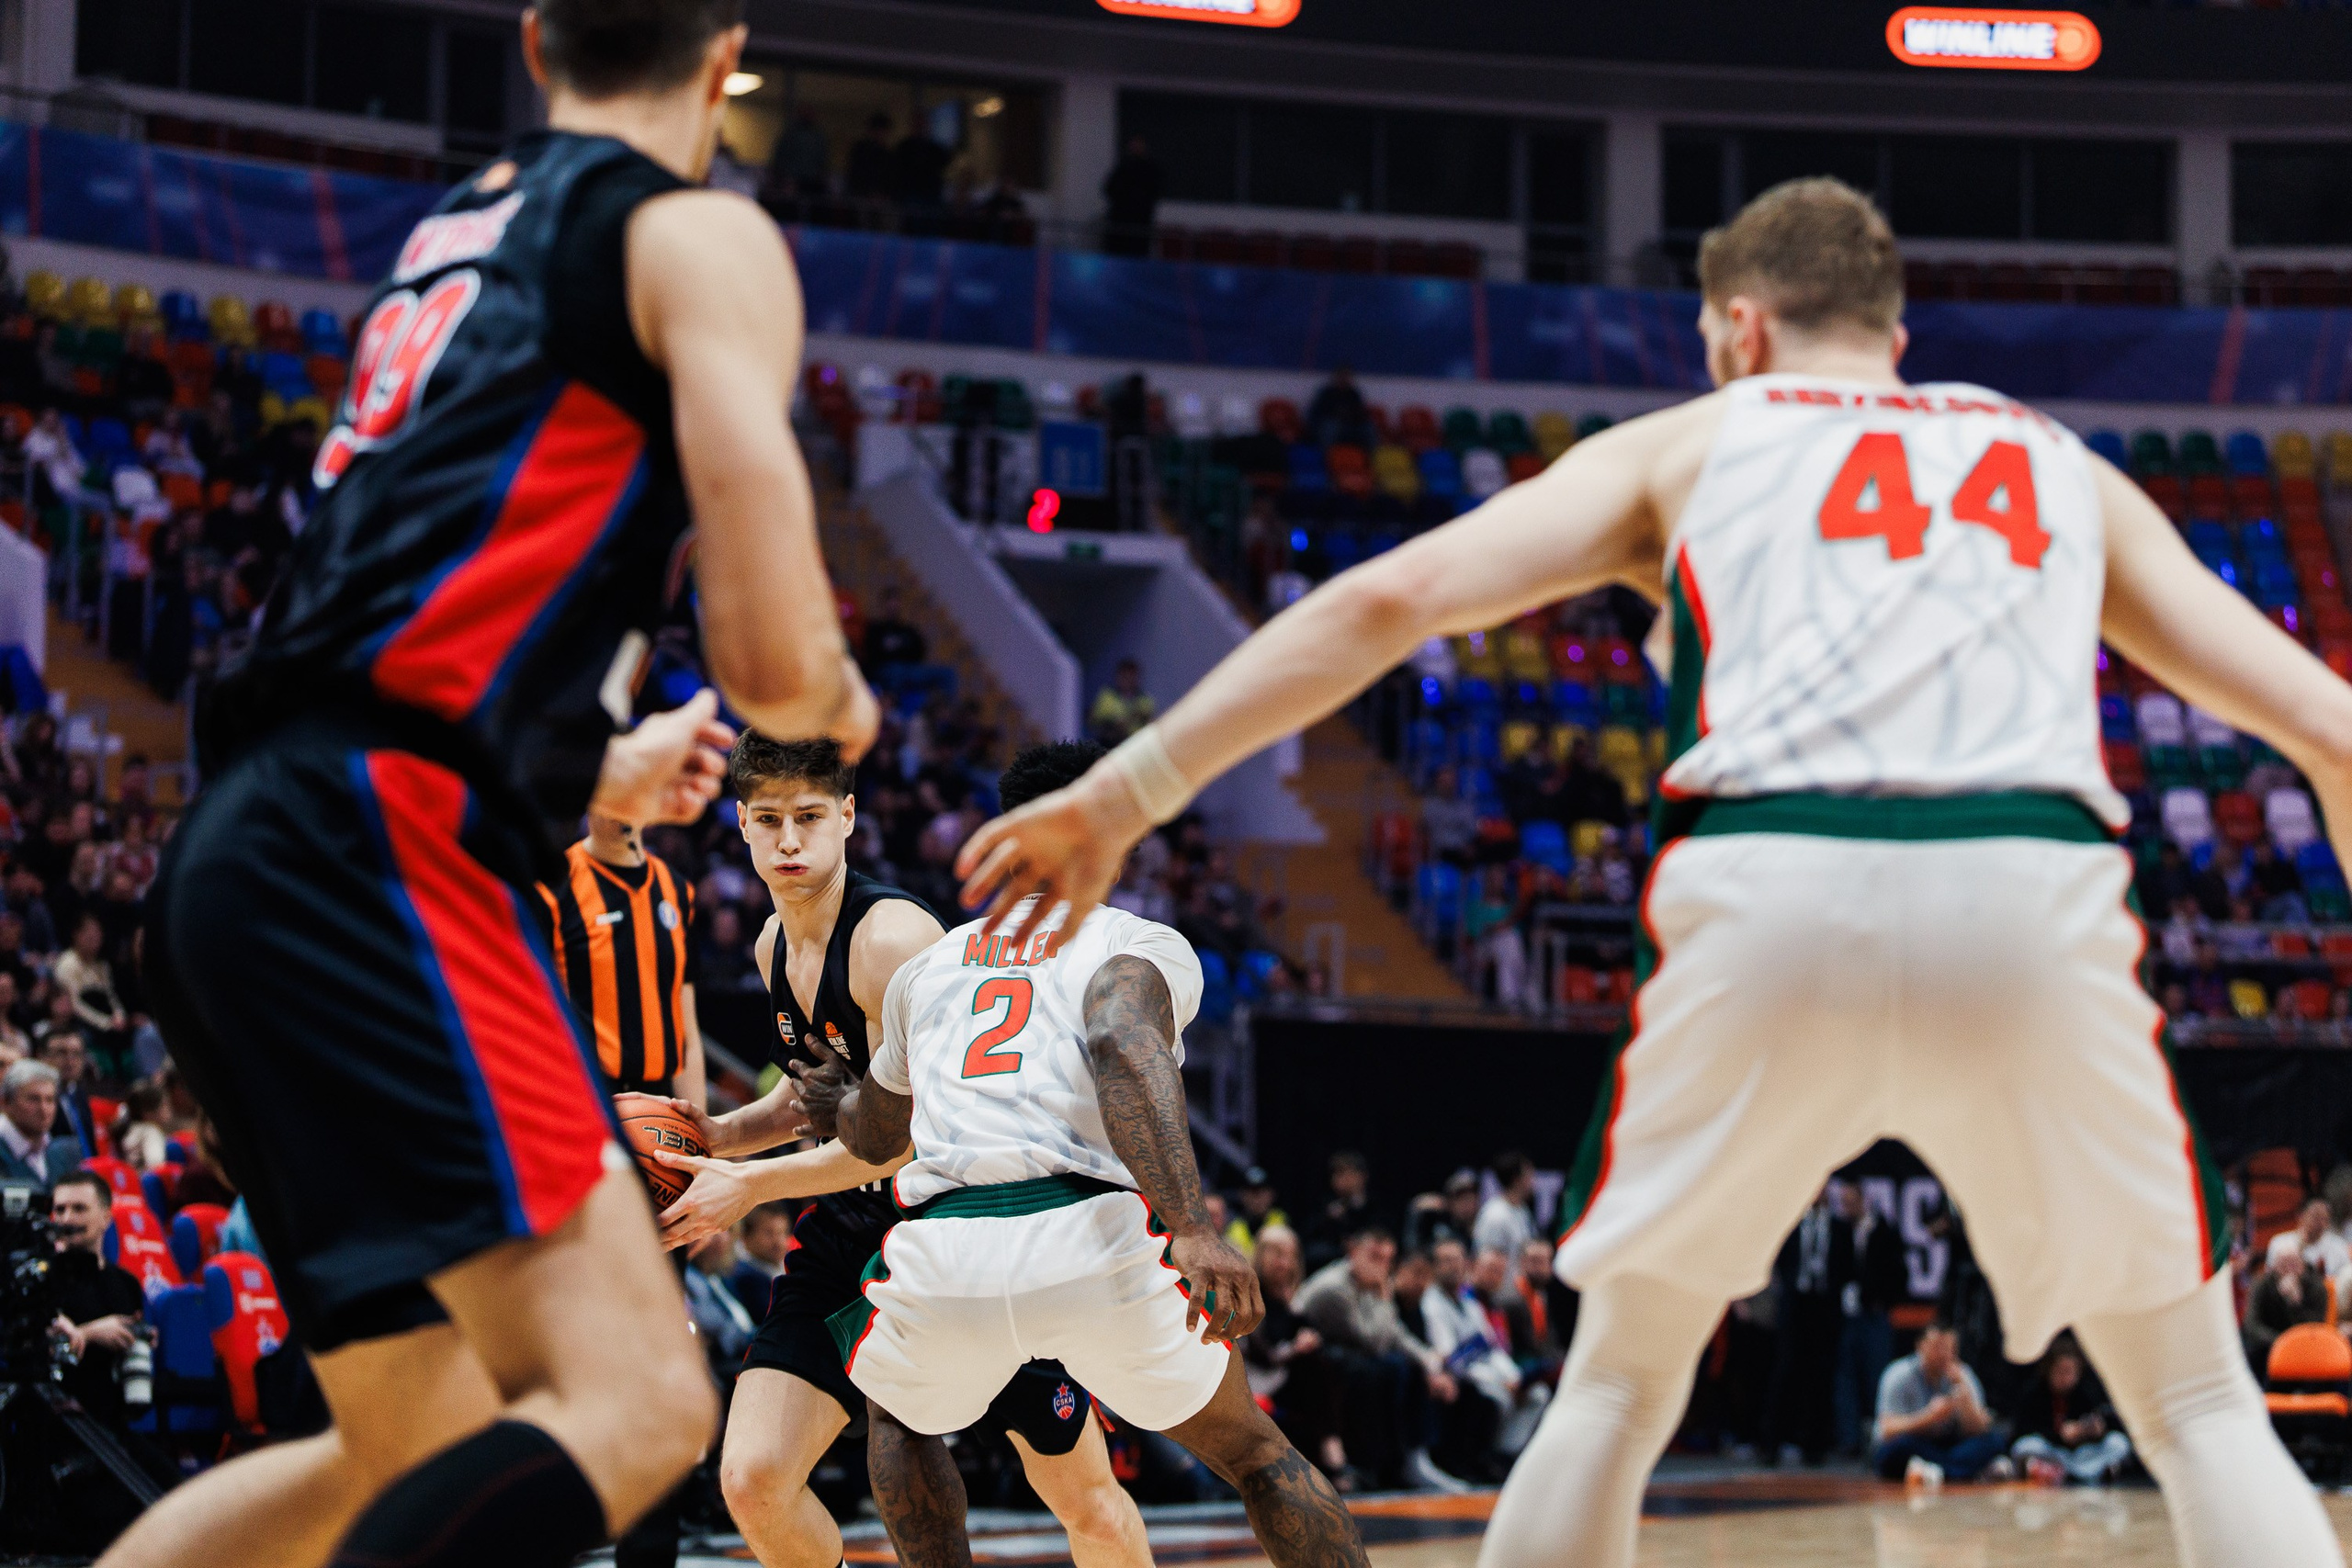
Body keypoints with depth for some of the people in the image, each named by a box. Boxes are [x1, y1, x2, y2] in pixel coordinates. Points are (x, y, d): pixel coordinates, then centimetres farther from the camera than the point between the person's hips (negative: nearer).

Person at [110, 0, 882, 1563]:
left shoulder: (446, 240, 28)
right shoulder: (701, 236, 3)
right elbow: (772, 656, -9)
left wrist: (601, 773, 51)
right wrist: (836, 702, 15)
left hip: (239, 852, 9)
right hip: (383, 853, -9)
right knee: (634, 1404, -17)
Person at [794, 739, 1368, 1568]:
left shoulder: (926, 968, 29)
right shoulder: (1141, 943, 15)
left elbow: (874, 1136, 46)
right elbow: (1122, 1046, -11)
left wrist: (831, 1101, 71)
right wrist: (1191, 1229, -21)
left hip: (943, 1258, 3)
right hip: (1094, 1239, -2)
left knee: (899, 1410, 37)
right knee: (1252, 1452, 21)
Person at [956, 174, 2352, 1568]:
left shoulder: (1686, 445, 24)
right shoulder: (2067, 469, 29)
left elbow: (1392, 596, 11)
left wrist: (1124, 795, 12)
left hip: (1768, 894, 0)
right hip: (2035, 897, 1)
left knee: (1618, 1387, 20)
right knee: (2201, 1409, 17)